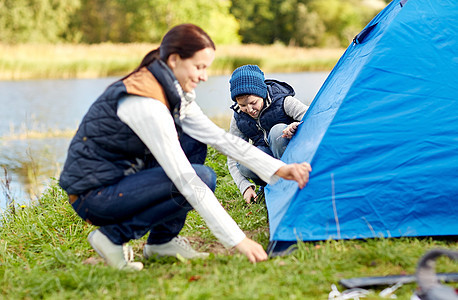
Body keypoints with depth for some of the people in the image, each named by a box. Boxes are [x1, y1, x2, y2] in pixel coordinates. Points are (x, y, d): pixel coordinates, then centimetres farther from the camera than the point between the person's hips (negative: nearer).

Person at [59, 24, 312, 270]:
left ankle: (163, 240, 7)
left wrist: (279, 169, -2)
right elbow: (186, 180, -31)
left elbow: (220, 137, 5)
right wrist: (237, 239, -30)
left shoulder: (174, 94, 3)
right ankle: (113, 236, -7)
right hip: (91, 197, -9)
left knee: (194, 143, 2)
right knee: (200, 178, -20)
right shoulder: (146, 103, -27)